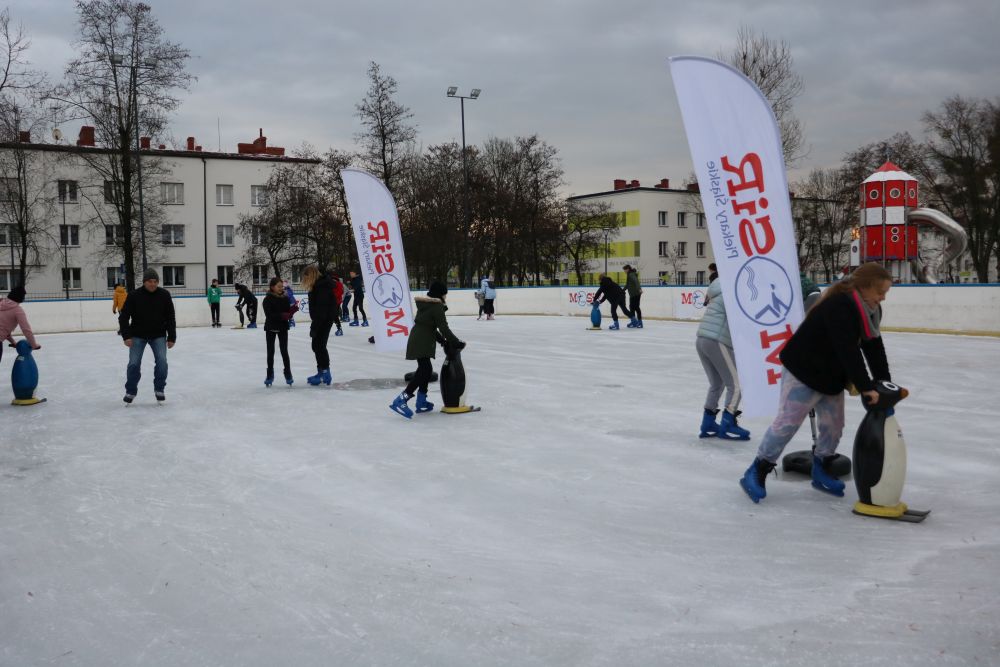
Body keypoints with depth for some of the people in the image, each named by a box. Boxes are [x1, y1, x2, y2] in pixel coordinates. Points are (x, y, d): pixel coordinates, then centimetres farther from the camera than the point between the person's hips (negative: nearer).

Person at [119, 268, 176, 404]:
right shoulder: (134, 296, -14)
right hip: (138, 335, -1)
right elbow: (124, 317, -11)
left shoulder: (164, 295, -9)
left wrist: (171, 337, -3)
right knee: (134, 363, -6)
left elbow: (170, 318, -2)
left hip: (158, 335, 1)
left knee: (162, 361, -12)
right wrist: (126, 336, -20)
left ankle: (159, 389, 7)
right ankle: (130, 391, 13)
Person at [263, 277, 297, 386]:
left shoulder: (285, 298, -1)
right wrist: (282, 315, -31)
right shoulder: (268, 299, -11)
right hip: (271, 328, -1)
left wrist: (293, 310, -21)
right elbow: (269, 314, -20)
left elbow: (288, 312, 0)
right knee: (270, 352, 8)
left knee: (284, 351, 2)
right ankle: (270, 375, 18)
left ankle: (288, 374, 11)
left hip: (283, 327, 2)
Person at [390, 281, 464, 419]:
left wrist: (442, 340, 20)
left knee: (426, 369, 18)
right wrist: (457, 343, -7)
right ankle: (400, 401, -20)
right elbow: (444, 328, -14)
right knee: (424, 370, -14)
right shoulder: (437, 306, -11)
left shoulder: (425, 303, 17)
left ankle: (421, 402, 24)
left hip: (418, 340, 10)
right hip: (422, 342, -10)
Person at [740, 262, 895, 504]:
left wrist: (884, 383, -5)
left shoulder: (870, 310, 2)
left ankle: (820, 472, 29)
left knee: (834, 425, 11)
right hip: (803, 372, -9)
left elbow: (874, 348, 3)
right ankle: (756, 473, -1)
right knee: (787, 423, -8)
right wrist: (866, 387, -33)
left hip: (832, 377, 9)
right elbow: (848, 351, -33)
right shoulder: (839, 306, -29)